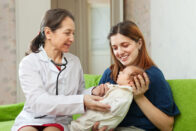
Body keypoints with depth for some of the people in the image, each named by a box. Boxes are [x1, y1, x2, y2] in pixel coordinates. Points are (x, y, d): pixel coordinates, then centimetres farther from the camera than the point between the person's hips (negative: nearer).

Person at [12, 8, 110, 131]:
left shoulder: (75, 61, 8)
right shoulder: (29, 62, -7)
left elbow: (79, 93, 15)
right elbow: (38, 102, -21)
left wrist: (92, 92, -10)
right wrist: (82, 102, -31)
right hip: (30, 121, -3)